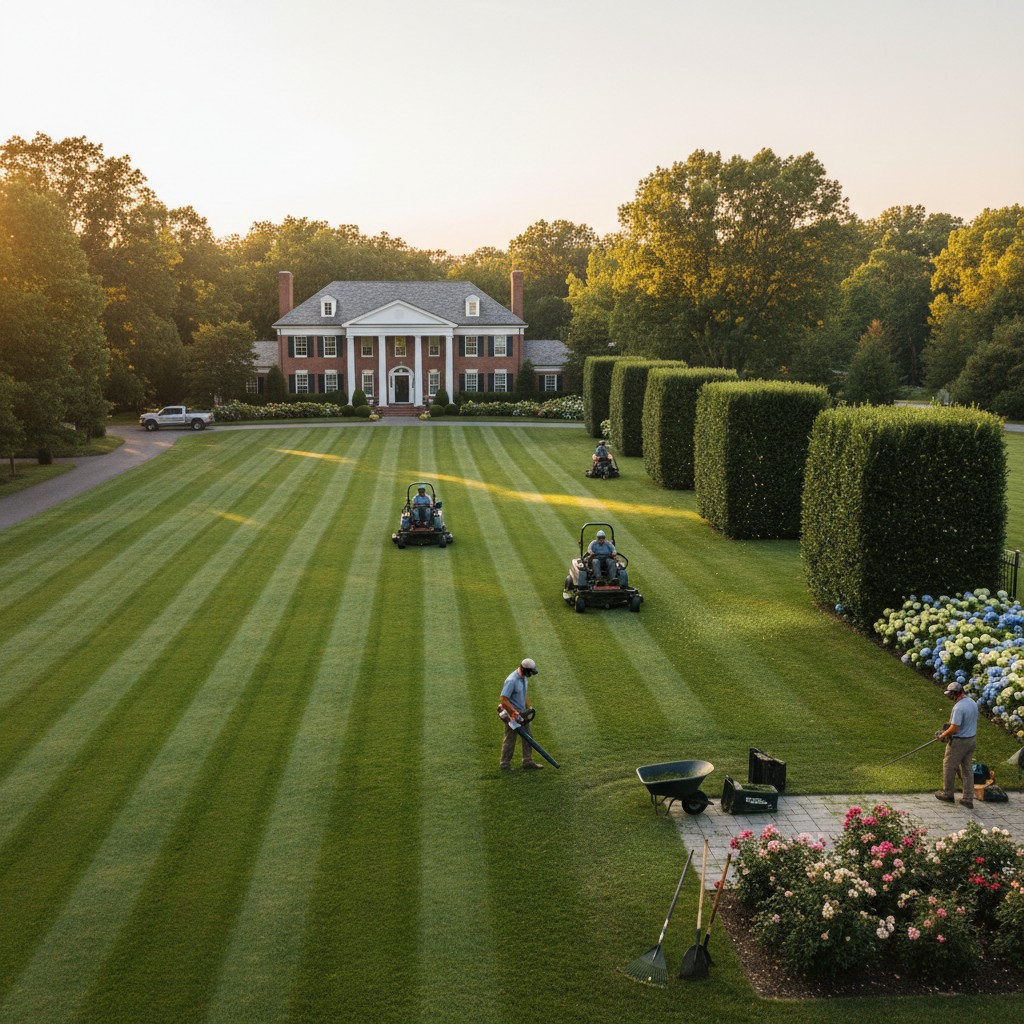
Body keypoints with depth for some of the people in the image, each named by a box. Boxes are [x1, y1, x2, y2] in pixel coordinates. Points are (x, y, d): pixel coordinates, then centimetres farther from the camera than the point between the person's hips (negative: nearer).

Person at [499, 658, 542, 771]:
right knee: (510, 740, 3)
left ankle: (528, 761, 25)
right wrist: (515, 713, -26)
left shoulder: (524, 677, 3)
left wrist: (529, 708, 13)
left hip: (522, 712, 9)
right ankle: (504, 764, 16)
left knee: (527, 737, 14)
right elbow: (503, 699, -27)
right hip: (512, 714, -9)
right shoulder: (512, 680, -26)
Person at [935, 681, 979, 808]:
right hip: (972, 739, 8)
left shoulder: (959, 707, -25)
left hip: (959, 742, -8)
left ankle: (947, 794, 22)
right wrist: (947, 729, 15)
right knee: (968, 769, 12)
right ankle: (968, 799, 15)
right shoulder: (973, 703, 4)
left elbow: (954, 728, -26)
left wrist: (943, 734, -9)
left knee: (949, 766, 10)